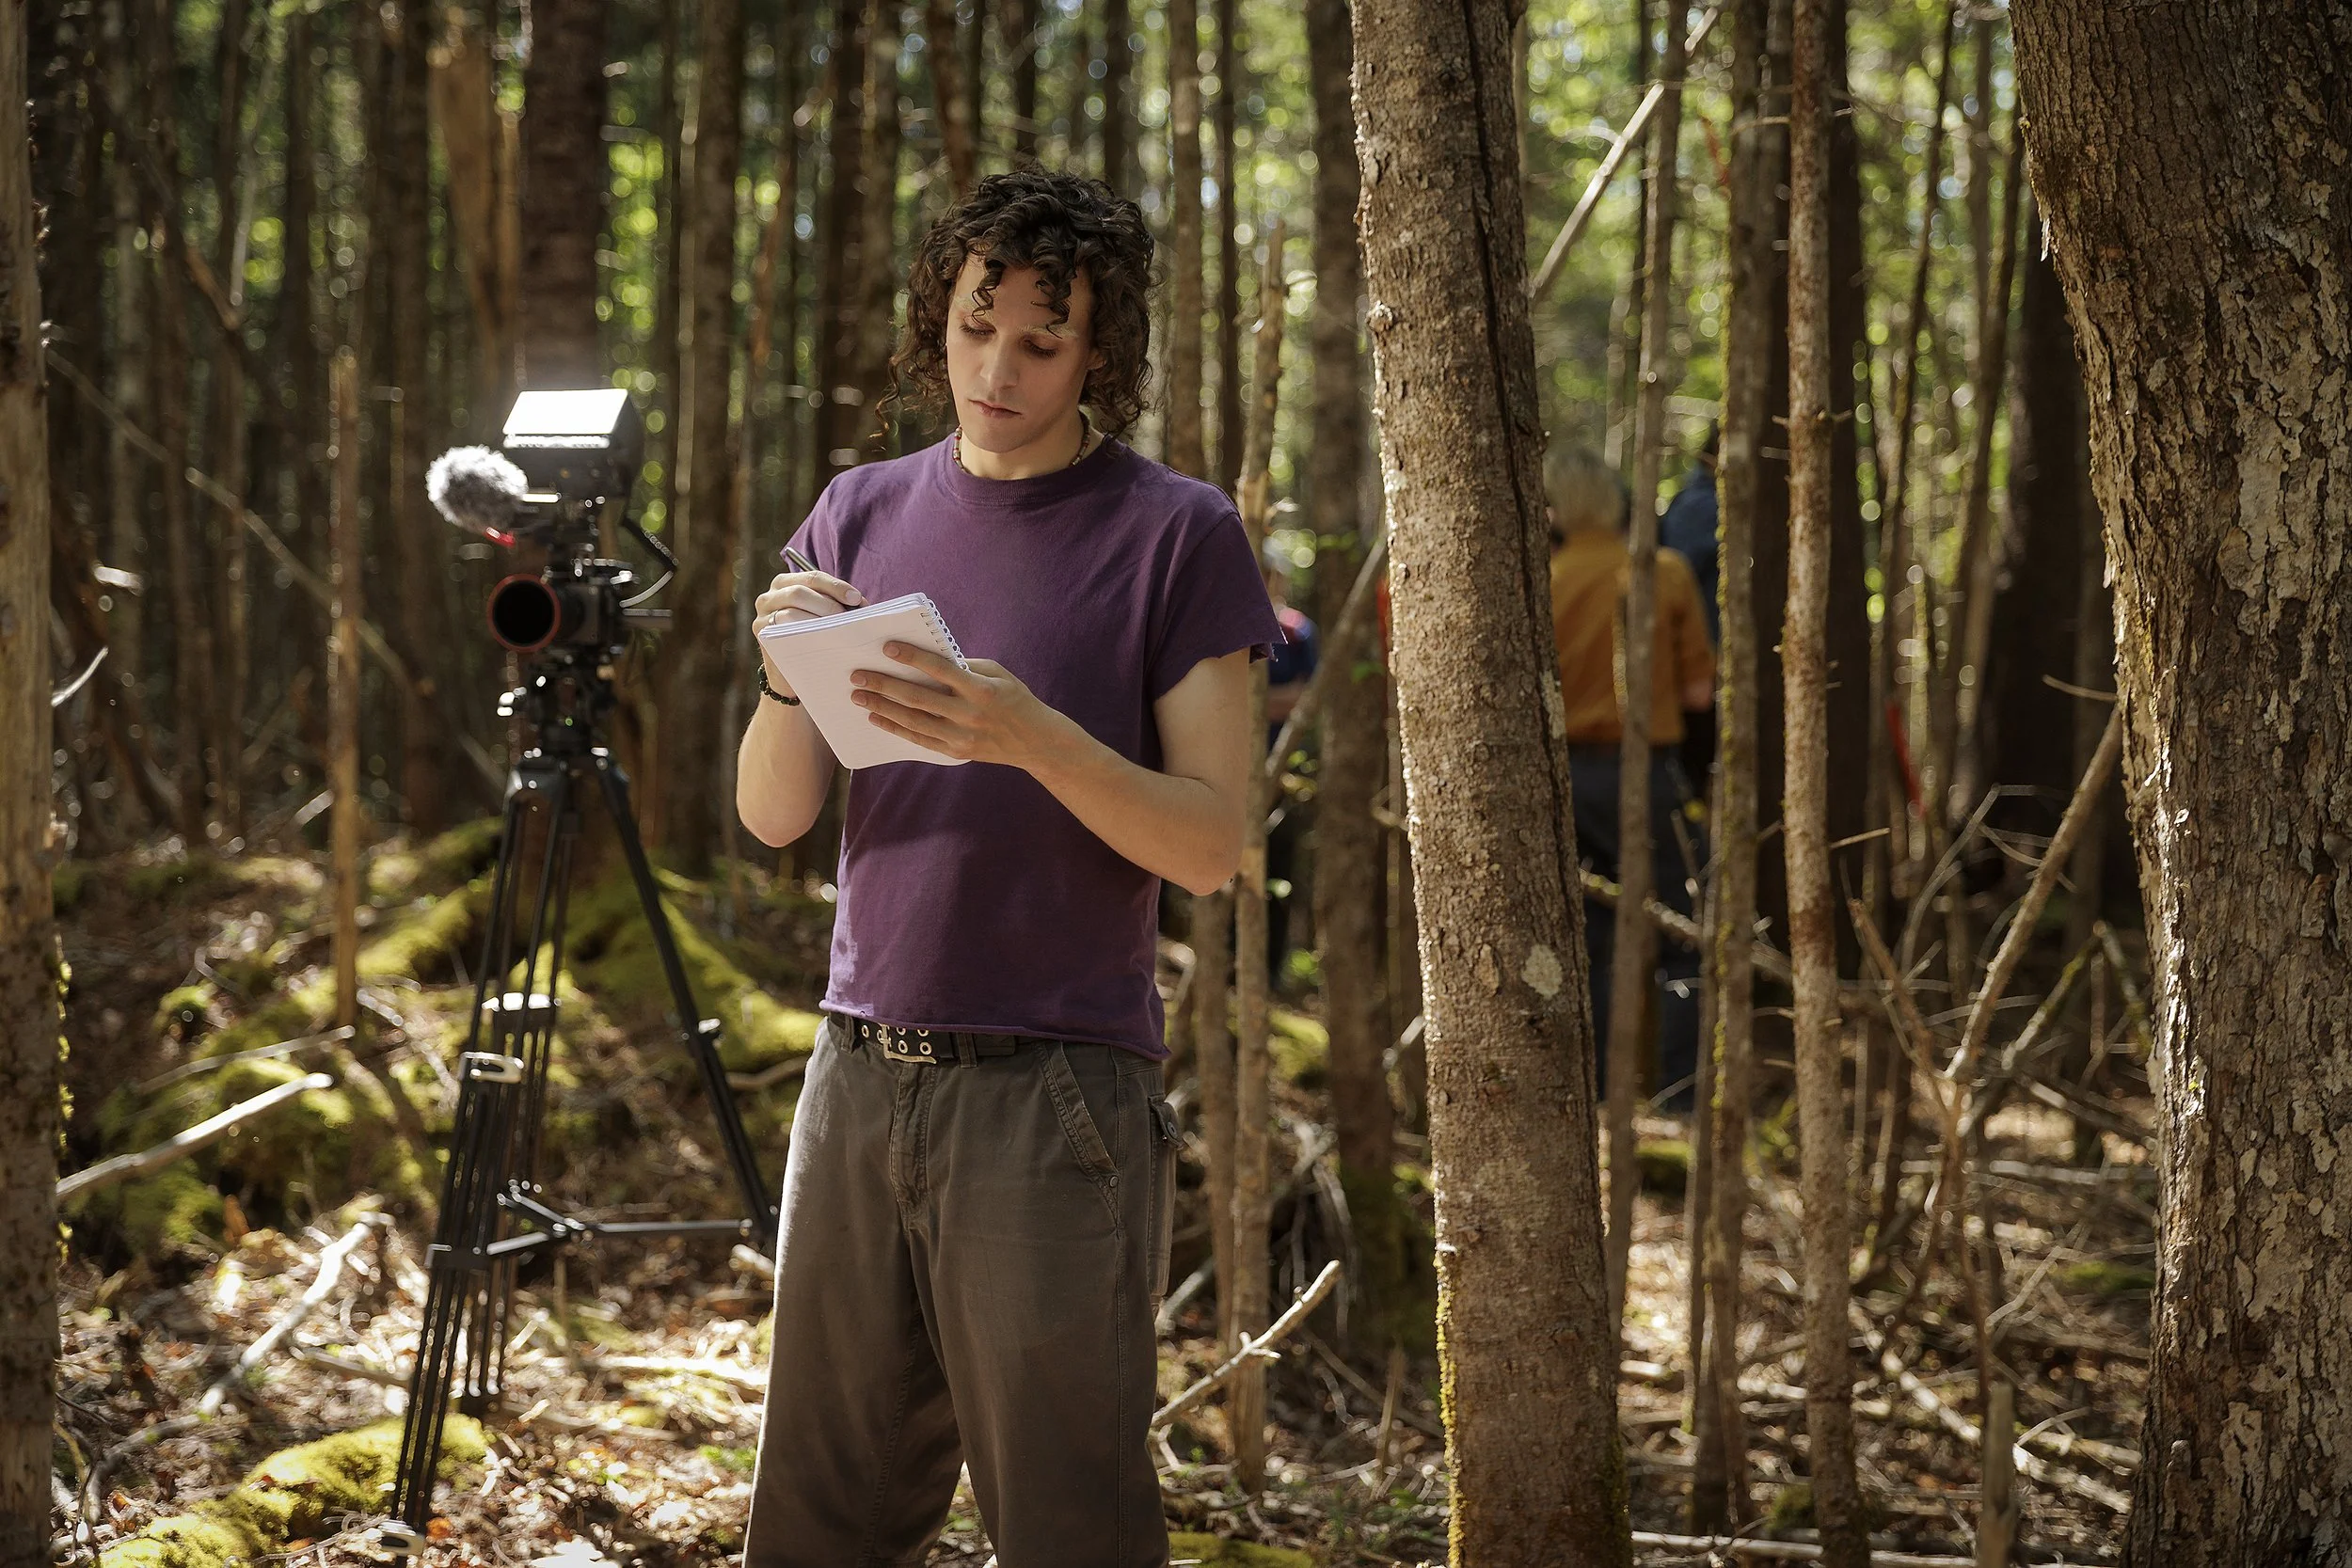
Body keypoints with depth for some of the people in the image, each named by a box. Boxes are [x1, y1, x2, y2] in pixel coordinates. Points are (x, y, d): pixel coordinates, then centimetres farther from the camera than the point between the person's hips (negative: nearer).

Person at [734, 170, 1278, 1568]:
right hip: (862, 1077, 5)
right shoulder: (866, 515, 12)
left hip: (1055, 1095, -4)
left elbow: (1212, 845, -7)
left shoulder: (1174, 534, -2)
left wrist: (1036, 739, -22)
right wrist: (790, 675, -12)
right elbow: (773, 816, 9)